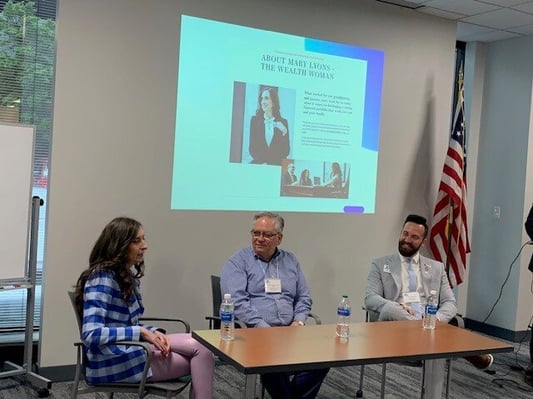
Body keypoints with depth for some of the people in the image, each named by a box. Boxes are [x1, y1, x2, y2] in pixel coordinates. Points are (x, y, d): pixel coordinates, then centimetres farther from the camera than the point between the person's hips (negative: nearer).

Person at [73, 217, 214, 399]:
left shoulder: (128, 276, 9)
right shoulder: (102, 278, -19)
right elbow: (91, 334, -27)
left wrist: (153, 333, -6)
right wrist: (141, 332, -21)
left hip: (129, 348, 8)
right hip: (113, 362, -8)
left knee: (201, 347, -3)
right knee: (201, 355, -5)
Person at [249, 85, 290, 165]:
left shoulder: (283, 122, 6)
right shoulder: (255, 120, 7)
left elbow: (286, 150, 5)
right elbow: (252, 147, 2)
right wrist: (263, 162, -12)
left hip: (276, 165, 0)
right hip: (258, 164, 0)